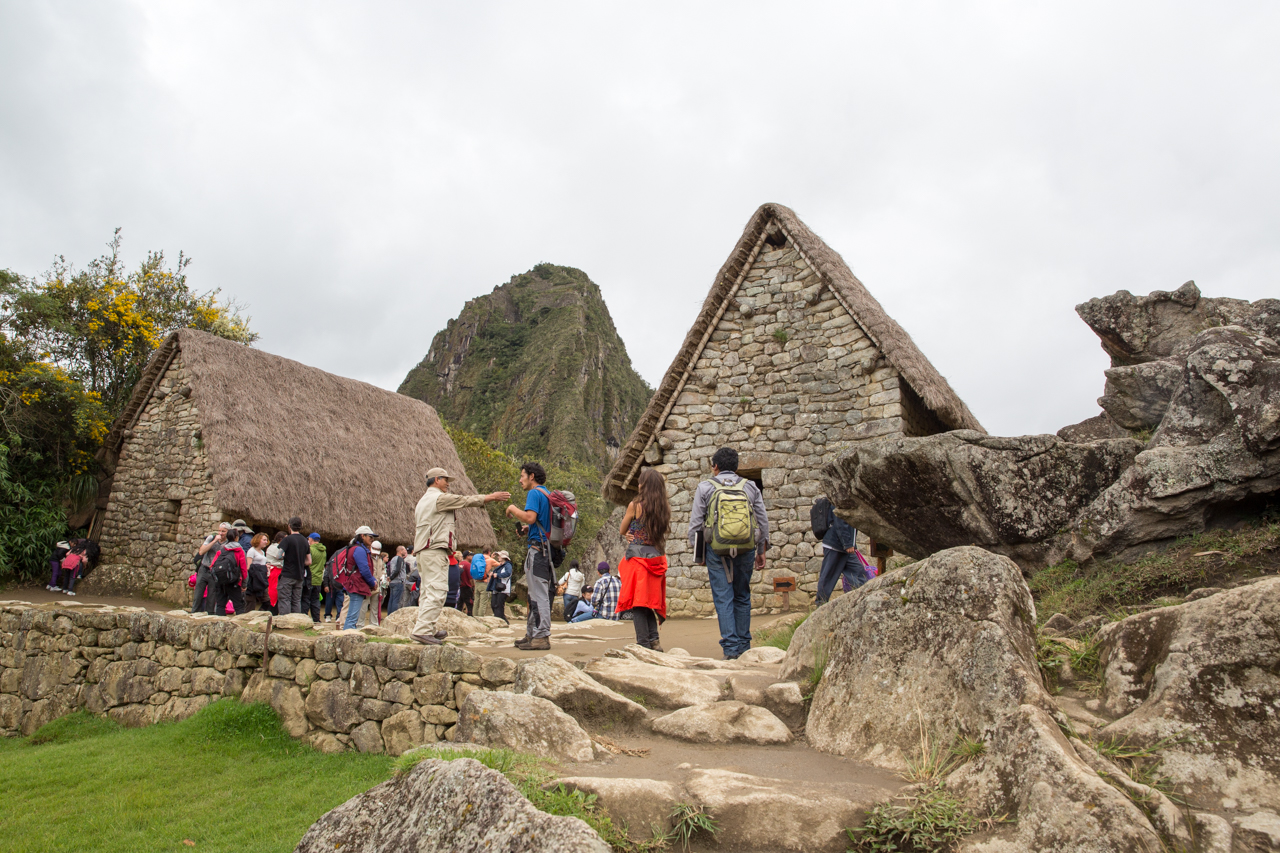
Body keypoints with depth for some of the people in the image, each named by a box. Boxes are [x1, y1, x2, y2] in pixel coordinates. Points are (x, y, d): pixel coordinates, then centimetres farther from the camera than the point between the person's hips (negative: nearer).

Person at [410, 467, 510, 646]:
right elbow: (466, 500, -4)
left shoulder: (423, 500, 23)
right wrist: (492, 497, 5)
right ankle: (422, 630, -20)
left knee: (427, 591, 12)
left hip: (422, 550, 10)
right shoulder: (439, 497, -6)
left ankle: (428, 629, 14)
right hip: (435, 550, -10)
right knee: (436, 591, -14)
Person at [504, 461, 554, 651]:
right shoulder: (548, 495, 20)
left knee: (539, 594, -8)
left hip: (538, 548, -10)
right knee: (536, 594, 14)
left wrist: (513, 509, -6)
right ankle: (532, 634, 20)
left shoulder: (535, 493, -8)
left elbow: (530, 517, -22)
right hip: (547, 549, 10)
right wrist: (528, 528, 19)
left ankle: (541, 637, -7)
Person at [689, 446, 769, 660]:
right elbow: (763, 521, 10)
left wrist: (695, 550, 10)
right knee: (742, 597, 14)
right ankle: (743, 646, 17)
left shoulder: (705, 487, 3)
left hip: (716, 549, -2)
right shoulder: (750, 487, 9)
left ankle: (731, 648, -3)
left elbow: (695, 522, 1)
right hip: (745, 549, 2)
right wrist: (761, 550, 18)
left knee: (723, 598, 1)